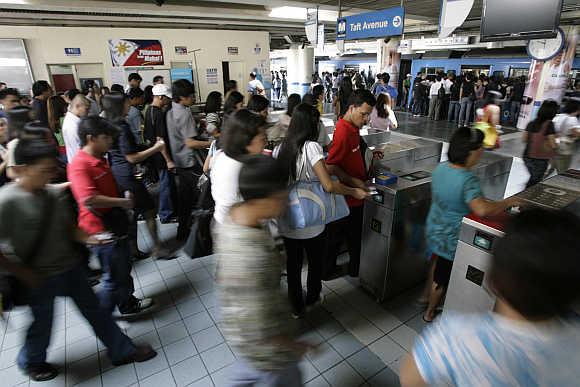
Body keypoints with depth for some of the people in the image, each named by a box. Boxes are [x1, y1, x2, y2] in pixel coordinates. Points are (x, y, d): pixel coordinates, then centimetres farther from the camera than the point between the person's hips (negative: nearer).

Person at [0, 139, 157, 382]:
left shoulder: (54, 193, -4)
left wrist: (87, 238, -13)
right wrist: (20, 271, -15)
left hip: (71, 267, 5)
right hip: (39, 278, -4)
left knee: (94, 310, 14)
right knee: (42, 324, 18)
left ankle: (122, 351, 29)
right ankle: (31, 362, 51)